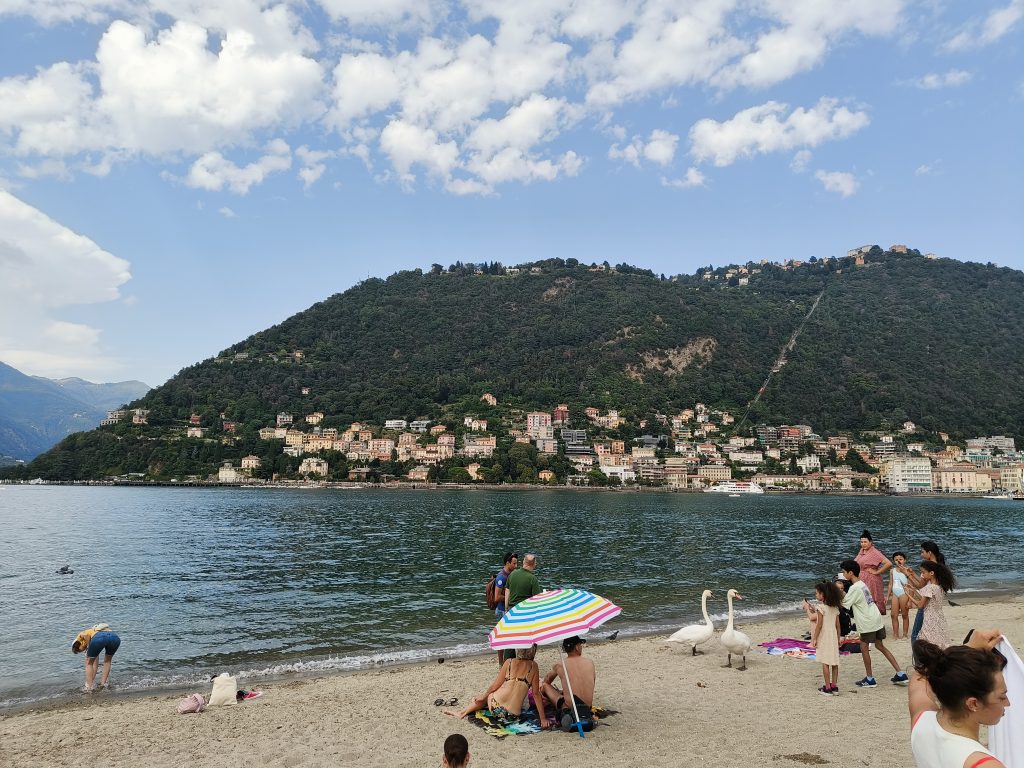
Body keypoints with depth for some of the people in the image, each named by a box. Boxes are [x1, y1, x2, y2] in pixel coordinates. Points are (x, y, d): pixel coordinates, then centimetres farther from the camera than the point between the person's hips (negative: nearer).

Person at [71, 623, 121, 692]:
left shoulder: (81, 635, 32)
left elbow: (86, 635, 0)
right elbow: (96, 663, 46)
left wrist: (88, 647, 14)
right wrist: (92, 679, 52)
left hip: (99, 637, -6)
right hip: (115, 638, 6)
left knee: (89, 663, 22)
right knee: (108, 660, 36)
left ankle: (89, 687, 19)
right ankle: (103, 683, 34)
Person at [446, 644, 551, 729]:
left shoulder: (509, 662, -2)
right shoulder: (533, 666, -3)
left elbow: (495, 686, 6)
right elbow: (536, 693, -1)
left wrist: (483, 696, 24)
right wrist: (543, 718, 6)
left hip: (495, 708, -1)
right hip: (512, 715, 1)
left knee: (487, 695, 33)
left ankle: (463, 712, 32)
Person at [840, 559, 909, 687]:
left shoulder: (854, 588, -18)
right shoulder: (861, 584, 10)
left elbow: (844, 604, -16)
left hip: (868, 622, -9)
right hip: (877, 619, 9)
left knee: (864, 647, 4)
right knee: (880, 646, 17)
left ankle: (869, 679, 12)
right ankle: (900, 674, 18)